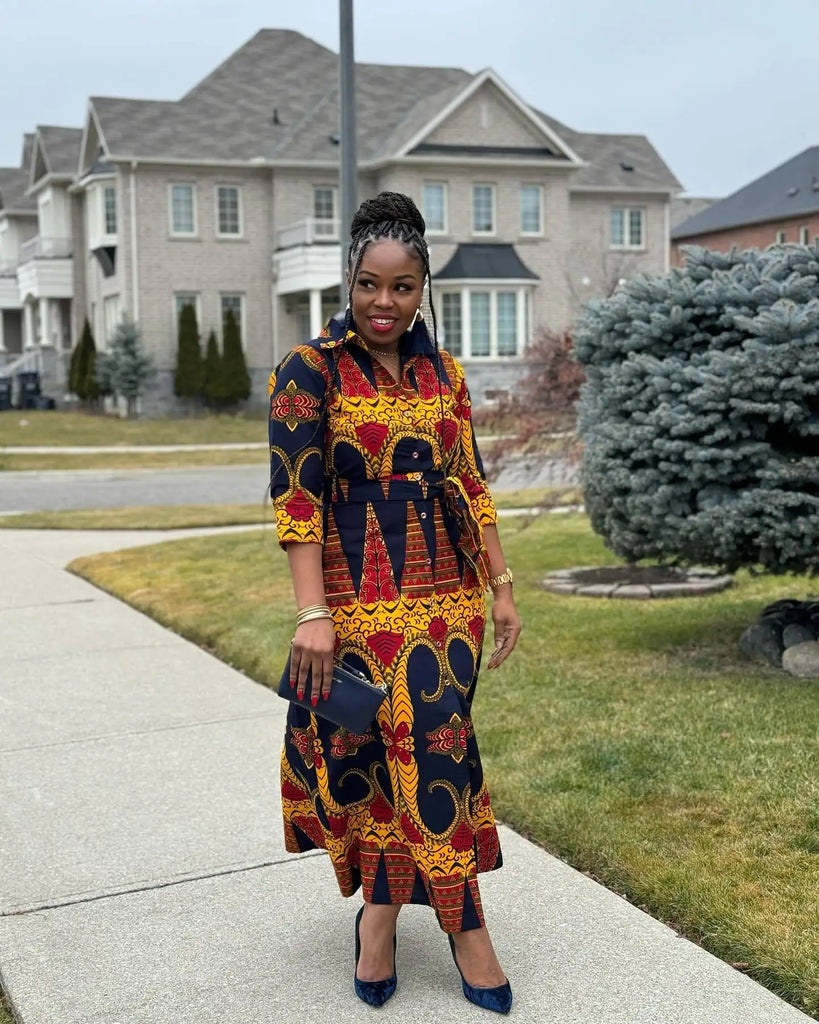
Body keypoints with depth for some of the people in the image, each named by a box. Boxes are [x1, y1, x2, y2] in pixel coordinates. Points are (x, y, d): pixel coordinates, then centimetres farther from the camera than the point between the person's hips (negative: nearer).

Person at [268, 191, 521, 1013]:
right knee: (430, 750, 1)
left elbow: (471, 485, 13)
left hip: (447, 591, 4)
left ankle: (381, 910, 17)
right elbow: (296, 496, -11)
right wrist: (313, 614, -18)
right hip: (359, 597, -4)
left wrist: (500, 588, 11)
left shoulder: (444, 373, 9)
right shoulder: (309, 371, -5)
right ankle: (464, 924, 17)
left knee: (430, 748, 0)